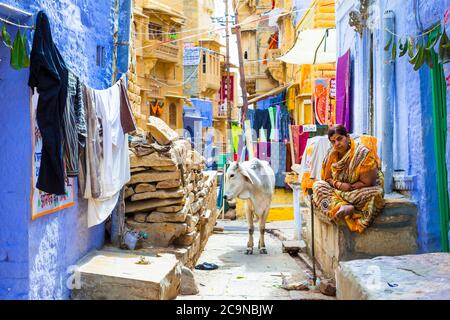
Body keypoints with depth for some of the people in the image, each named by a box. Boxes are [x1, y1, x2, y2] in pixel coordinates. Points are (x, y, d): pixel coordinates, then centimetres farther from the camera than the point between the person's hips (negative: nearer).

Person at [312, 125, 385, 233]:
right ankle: (344, 207, -37)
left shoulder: (363, 154, -17)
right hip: (338, 191, 5)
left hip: (361, 191, -5)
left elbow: (367, 183, -17)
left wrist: (349, 187, -17)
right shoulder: (332, 155, 0)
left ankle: (337, 206, -36)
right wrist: (339, 184, -16)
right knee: (318, 185, -16)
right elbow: (326, 177, 3)